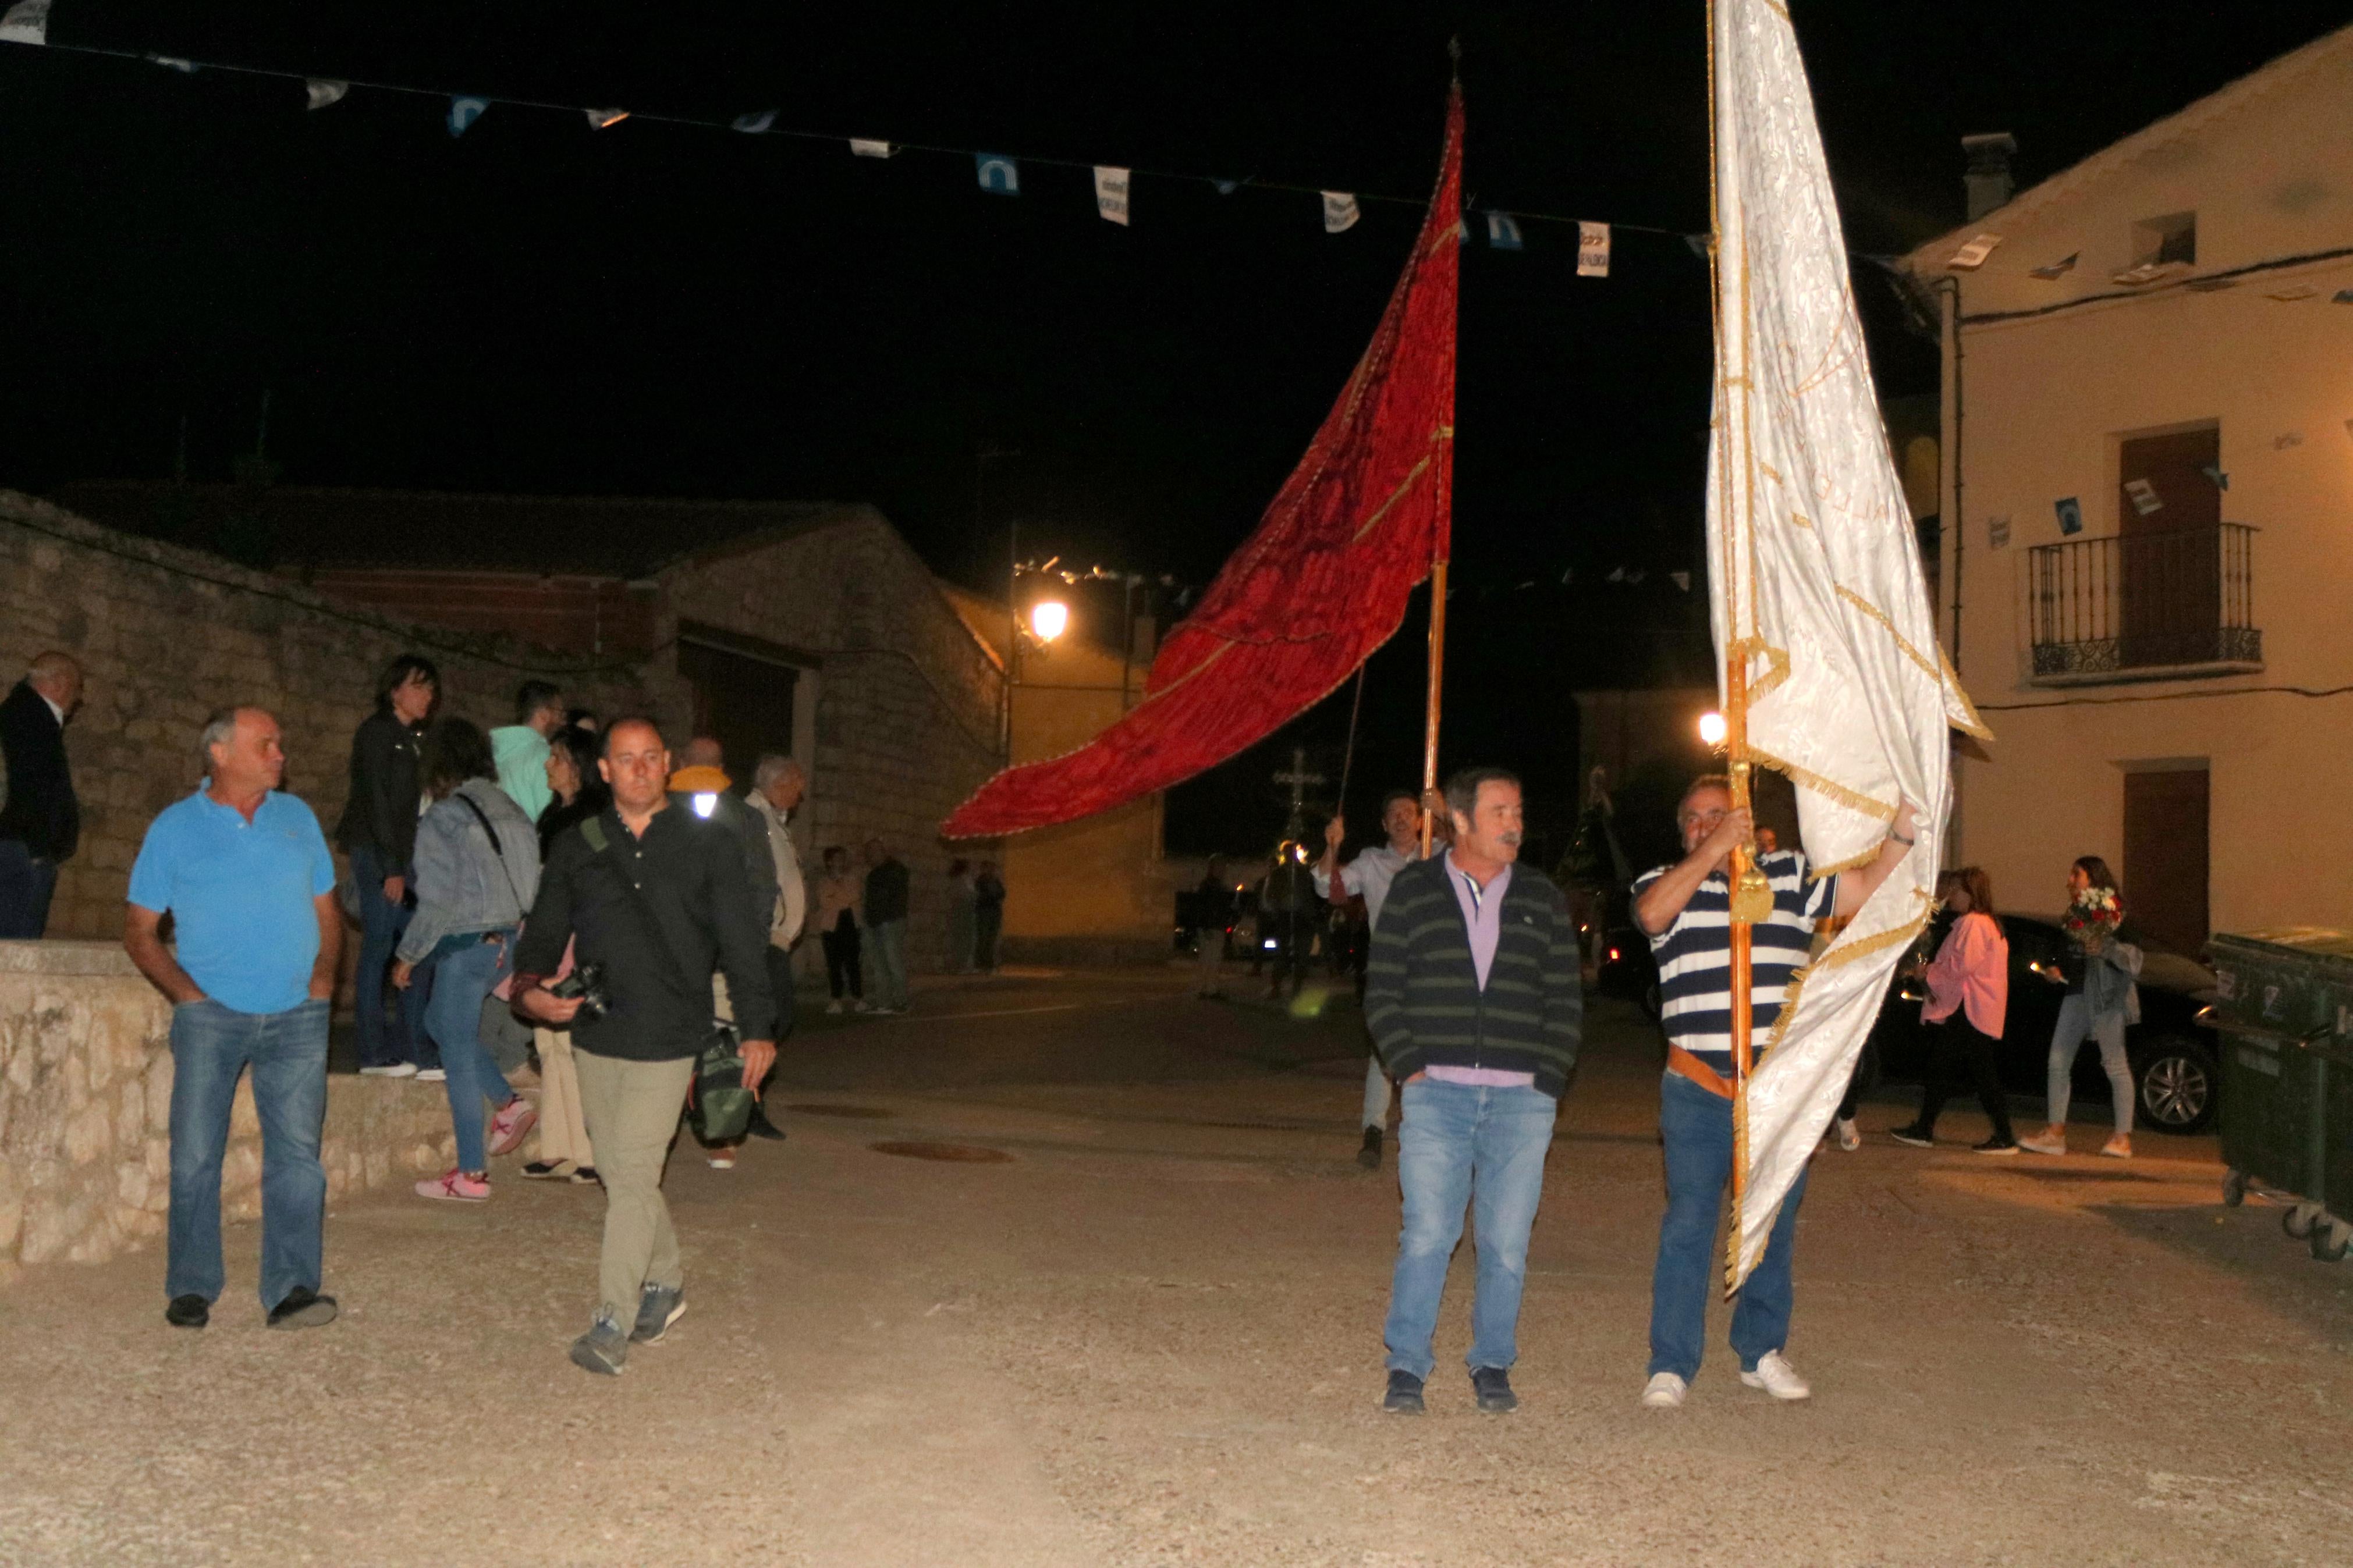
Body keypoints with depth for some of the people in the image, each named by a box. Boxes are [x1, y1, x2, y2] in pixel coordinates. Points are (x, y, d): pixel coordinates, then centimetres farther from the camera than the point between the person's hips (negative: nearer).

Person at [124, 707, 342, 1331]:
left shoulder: (297, 817, 10)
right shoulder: (175, 828, 2)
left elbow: (326, 908, 16)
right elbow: (140, 930, 4)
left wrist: (324, 973, 0)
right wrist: (187, 992, -7)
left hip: (296, 1016, 2)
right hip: (211, 1015, -1)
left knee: (297, 1152, -3)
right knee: (194, 1155, 1)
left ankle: (292, 1288, -1)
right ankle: (191, 1288, 13)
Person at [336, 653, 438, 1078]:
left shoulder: (419, 738, 17)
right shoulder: (376, 733, -5)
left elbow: (421, 802, 13)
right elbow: (376, 802, -11)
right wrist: (391, 868, -15)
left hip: (409, 855, 7)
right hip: (377, 853, -7)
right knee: (379, 946, -4)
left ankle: (412, 1050, 7)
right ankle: (374, 1054, 1)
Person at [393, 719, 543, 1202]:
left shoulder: (443, 818, -13)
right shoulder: (507, 808, 8)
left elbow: (438, 900, -14)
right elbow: (531, 881, 8)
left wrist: (408, 955, -4)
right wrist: (512, 929, 17)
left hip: (465, 943, -8)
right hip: (506, 940, 8)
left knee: (459, 1053, 2)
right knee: (439, 1022, 26)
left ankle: (471, 1175, 7)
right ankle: (509, 1103, 15)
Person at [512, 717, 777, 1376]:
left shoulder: (708, 845, 3)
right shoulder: (576, 847, 10)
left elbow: (742, 943, 5)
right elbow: (543, 930, 12)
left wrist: (756, 1028, 3)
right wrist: (529, 987, -8)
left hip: (669, 1037, -4)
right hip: (595, 1032, 4)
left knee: (633, 1173, -10)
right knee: (620, 1173, 11)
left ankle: (613, 1321, -6)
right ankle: (665, 1281, 31)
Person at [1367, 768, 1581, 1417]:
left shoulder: (1543, 899, 12)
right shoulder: (1412, 890, 8)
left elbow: (1566, 1002, 12)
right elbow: (1382, 992, 7)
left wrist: (1547, 1082, 2)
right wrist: (1410, 1067, -4)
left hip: (1521, 1099, 2)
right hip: (1437, 1094, -1)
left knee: (1507, 1242, 2)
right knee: (1427, 1235, -7)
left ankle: (1493, 1365, 17)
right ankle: (1406, 1367, 3)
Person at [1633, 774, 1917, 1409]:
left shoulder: (1791, 876, 9)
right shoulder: (1665, 882, 4)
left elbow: (1872, 886, 3)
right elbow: (1652, 913, -19)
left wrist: (1904, 820, -12)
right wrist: (1713, 851, -23)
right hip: (1698, 1089, -2)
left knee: (1773, 1225, 12)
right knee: (1688, 1224, -2)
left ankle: (1762, 1352, 26)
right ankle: (1671, 1365, 4)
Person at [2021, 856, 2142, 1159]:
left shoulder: (2114, 913, -6)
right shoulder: (2077, 912, 17)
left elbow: (2134, 956, -13)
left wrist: (2104, 946, -27)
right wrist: (2058, 972, 8)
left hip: (2107, 995, -8)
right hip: (2077, 994, 8)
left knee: (2115, 1064, -2)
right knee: (2058, 1062, 3)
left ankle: (2123, 1138, 5)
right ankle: (2056, 1132, 7)